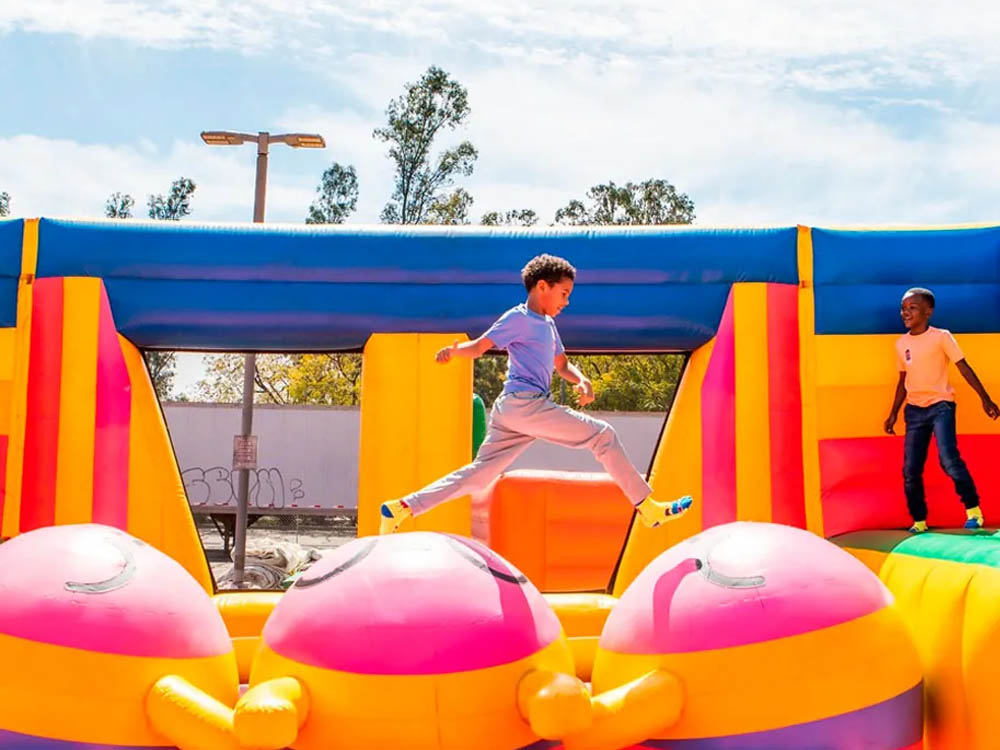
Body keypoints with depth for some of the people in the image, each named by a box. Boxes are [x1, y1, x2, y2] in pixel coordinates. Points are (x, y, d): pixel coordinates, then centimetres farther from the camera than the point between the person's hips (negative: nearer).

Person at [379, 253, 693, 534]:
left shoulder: (547, 325, 23)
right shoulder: (518, 318, -5)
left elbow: (561, 364, 28)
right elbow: (479, 347, -10)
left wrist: (581, 380, 7)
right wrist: (454, 349, -32)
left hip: (512, 410, 9)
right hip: (523, 404, -9)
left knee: (477, 475, 8)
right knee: (602, 435, -5)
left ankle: (400, 508, 7)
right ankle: (648, 507, 1)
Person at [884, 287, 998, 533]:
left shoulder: (941, 337, -7)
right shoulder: (901, 343, 7)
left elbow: (964, 368, -7)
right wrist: (894, 413, 15)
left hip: (940, 405, -5)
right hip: (914, 410, 5)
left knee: (949, 460, -21)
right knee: (910, 470, 1)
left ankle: (973, 509, -2)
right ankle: (919, 521, 13)